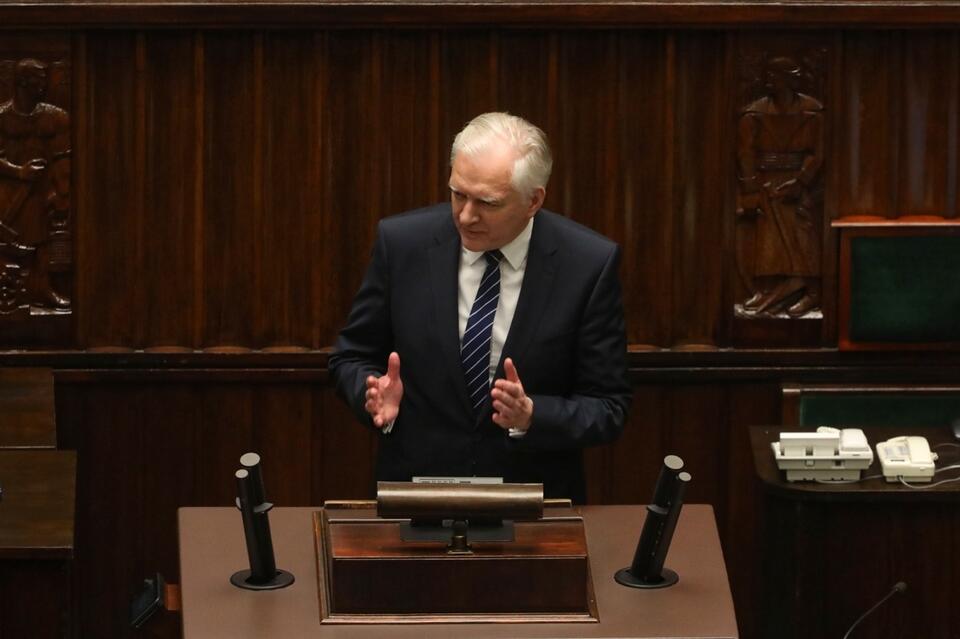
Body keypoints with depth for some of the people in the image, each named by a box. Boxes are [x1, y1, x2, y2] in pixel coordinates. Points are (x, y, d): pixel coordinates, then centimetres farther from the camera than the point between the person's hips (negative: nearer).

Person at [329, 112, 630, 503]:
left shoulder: (588, 264, -7)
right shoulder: (402, 242, -3)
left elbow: (608, 410, -2)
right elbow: (351, 358, 9)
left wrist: (532, 416, -19)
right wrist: (374, 394, -11)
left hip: (534, 508, -1)